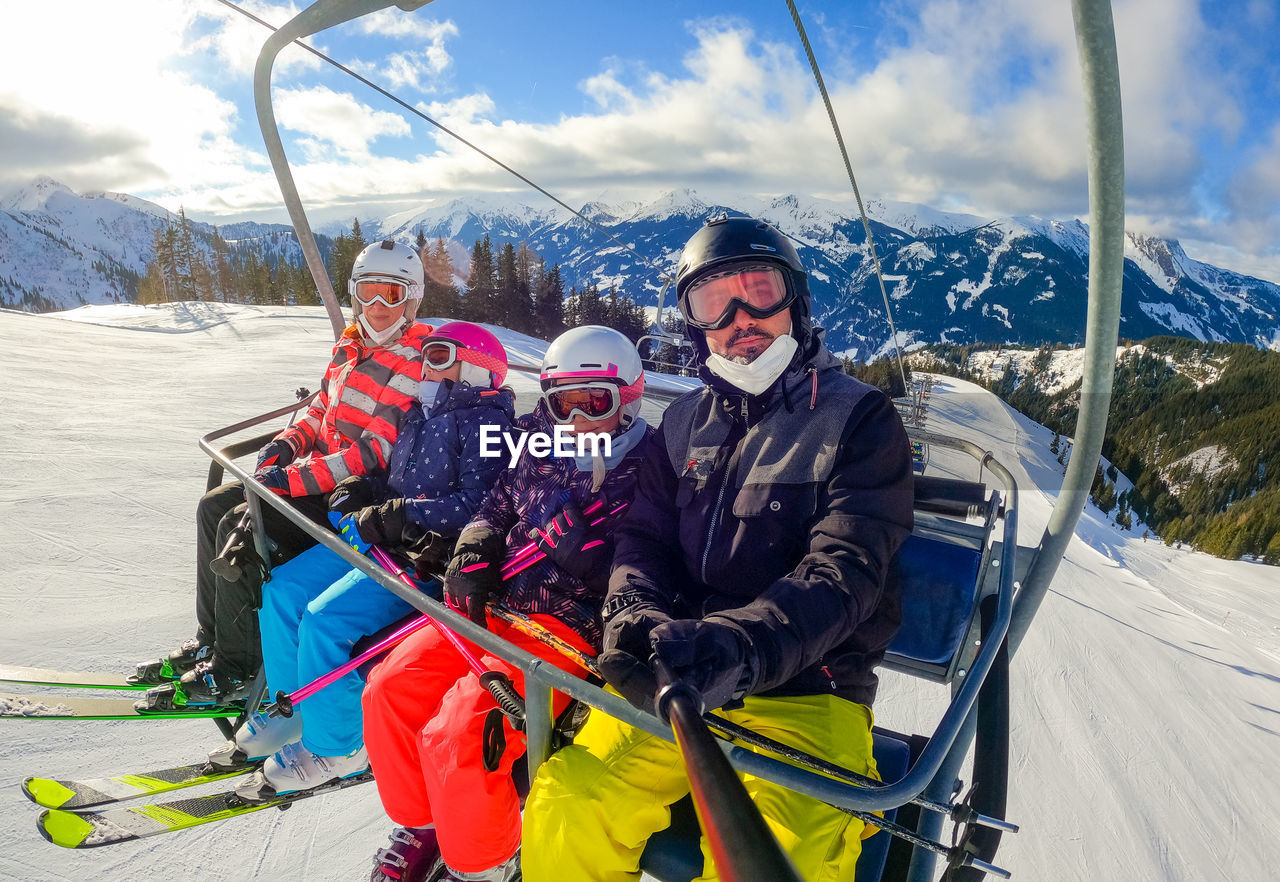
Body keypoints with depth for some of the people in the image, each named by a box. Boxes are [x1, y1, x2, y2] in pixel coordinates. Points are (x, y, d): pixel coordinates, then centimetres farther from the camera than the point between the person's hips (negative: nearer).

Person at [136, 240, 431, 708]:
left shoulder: (415, 364, -18)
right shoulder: (350, 347, 10)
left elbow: (376, 452, -25)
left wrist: (293, 478, -25)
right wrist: (288, 442, 1)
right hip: (316, 472, 9)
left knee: (242, 526, -20)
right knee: (214, 506, 6)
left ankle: (237, 668, -6)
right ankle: (211, 639, 17)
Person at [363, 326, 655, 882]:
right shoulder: (538, 454, 11)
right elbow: (496, 511, 21)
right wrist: (473, 555, 2)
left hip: (571, 628, -7)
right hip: (497, 608, 7)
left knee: (457, 732, -22)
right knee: (391, 687, -4)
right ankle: (419, 829, 21)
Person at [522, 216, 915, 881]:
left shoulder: (859, 419, -1)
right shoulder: (687, 421, 13)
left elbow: (843, 574, -12)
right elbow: (643, 539, 10)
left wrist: (739, 645, -30)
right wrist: (636, 620, -14)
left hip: (805, 694, -3)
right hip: (675, 679, 3)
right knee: (565, 811, -18)